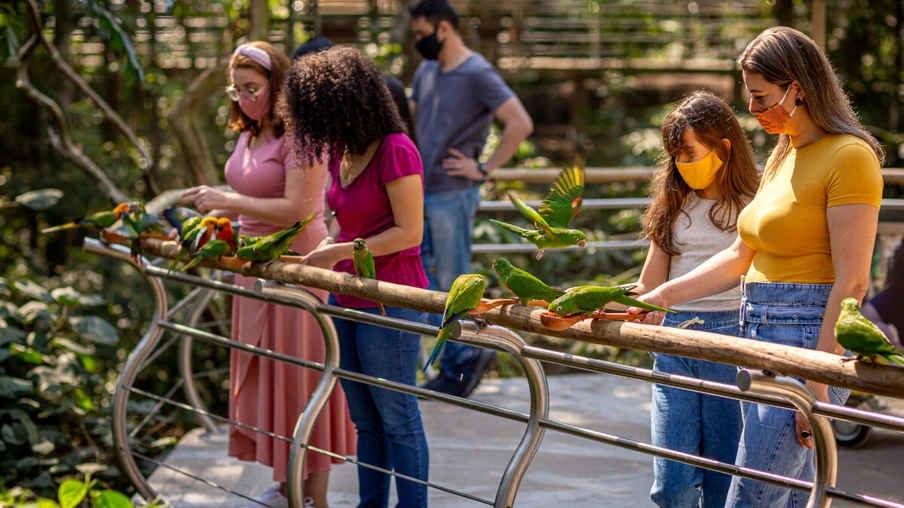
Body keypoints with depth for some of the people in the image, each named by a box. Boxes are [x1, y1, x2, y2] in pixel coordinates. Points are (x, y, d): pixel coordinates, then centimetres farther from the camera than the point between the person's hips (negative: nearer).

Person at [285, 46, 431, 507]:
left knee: (397, 418, 1)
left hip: (390, 300, -8)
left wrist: (342, 252, -18)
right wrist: (325, 246, 2)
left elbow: (409, 231, -17)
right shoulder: (340, 153, 9)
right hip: (346, 295, 8)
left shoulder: (395, 151, -17)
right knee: (365, 419, 16)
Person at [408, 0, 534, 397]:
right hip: (420, 192, 8)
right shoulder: (426, 71, 12)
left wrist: (484, 168, -17)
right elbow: (409, 118, 28)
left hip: (452, 196, -8)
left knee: (452, 284, 0)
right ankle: (466, 355, 20)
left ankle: (457, 369, 13)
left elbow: (521, 124, -21)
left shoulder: (477, 75, -12)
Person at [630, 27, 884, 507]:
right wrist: (660, 297, 11)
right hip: (760, 333, 9)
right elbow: (740, 257, 20)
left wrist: (819, 385, -20)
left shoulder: (849, 156, -11)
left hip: (809, 337, -9)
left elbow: (851, 283, -16)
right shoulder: (782, 156, 17)